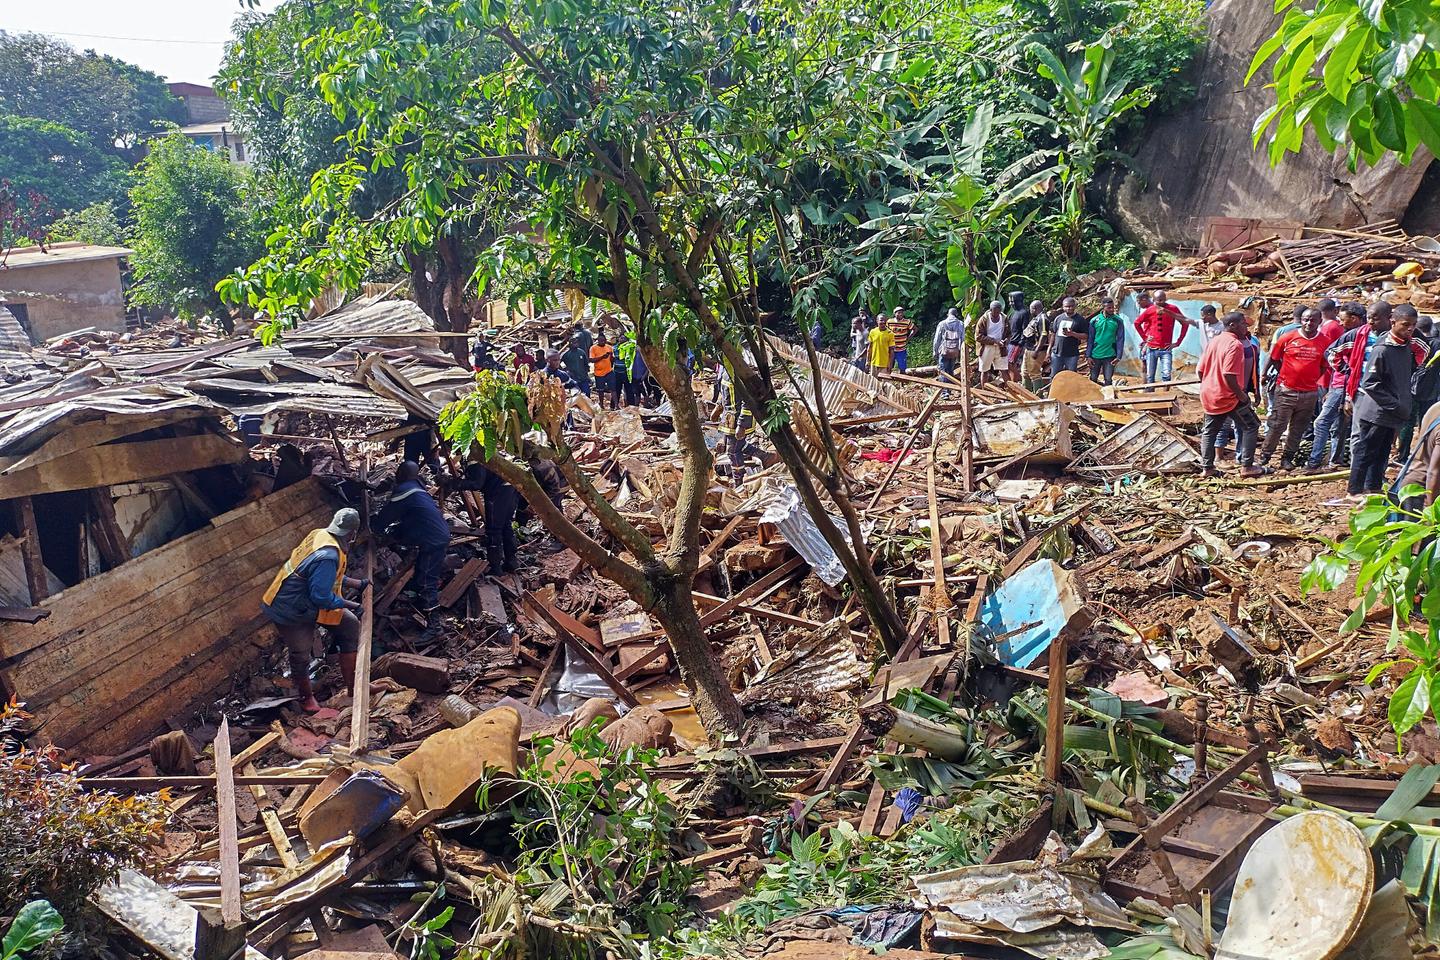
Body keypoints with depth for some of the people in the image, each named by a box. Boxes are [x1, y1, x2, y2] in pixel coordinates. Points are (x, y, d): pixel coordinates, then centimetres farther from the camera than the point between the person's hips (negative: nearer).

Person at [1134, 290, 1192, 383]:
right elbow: (1137, 323, 12)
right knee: (1150, 376, 7)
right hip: (1151, 348, 1)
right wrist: (1144, 337, 6)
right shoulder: (1149, 311, -2)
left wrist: (1178, 341, -1)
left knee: (1167, 375, -14)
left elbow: (1185, 323, 2)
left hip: (1166, 349, -1)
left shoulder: (1173, 309, -5)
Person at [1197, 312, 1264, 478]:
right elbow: (1229, 374, -25)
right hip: (1228, 397, -8)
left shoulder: (1214, 341, 10)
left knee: (1209, 431, 14)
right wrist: (1241, 395, -15)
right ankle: (1247, 466, 5)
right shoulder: (1235, 344, -16)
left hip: (1208, 395, 8)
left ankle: (1206, 468, 16)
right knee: (1251, 426, 5)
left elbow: (1200, 369, 11)